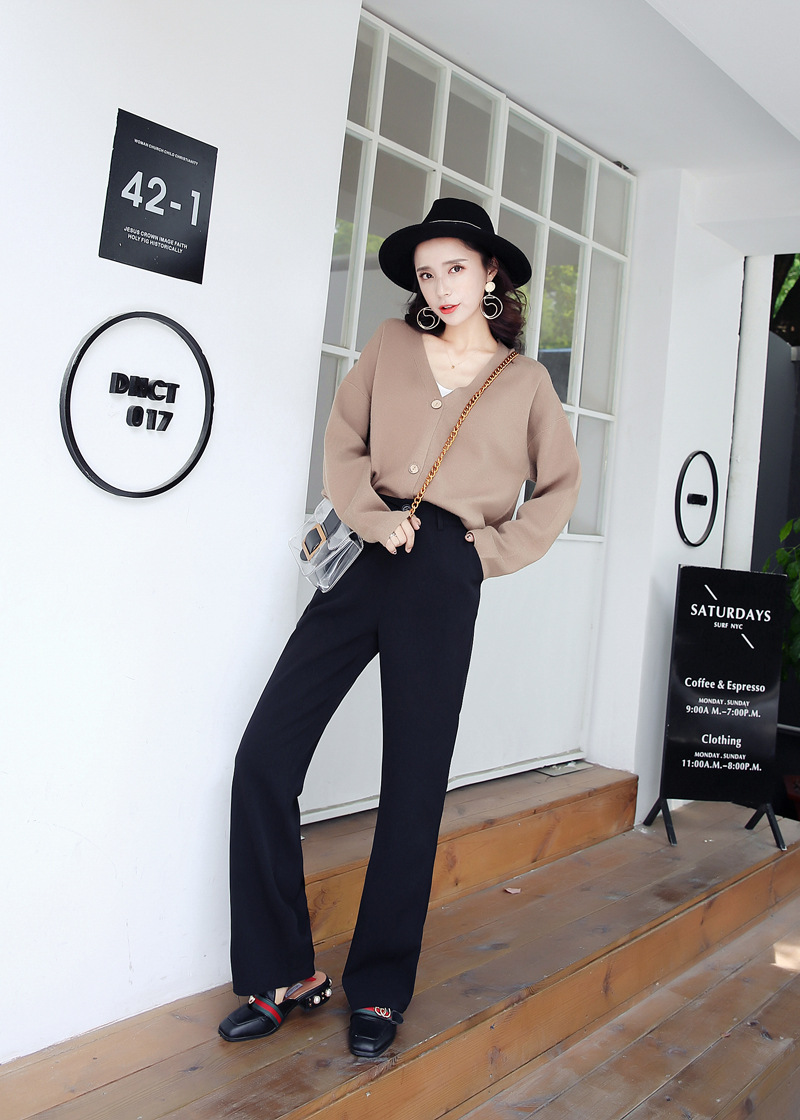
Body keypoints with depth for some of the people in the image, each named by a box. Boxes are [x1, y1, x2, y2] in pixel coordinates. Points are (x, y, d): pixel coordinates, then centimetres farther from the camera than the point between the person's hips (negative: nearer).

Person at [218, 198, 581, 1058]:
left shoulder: (524, 381, 9)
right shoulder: (391, 346, 11)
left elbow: (560, 482, 16)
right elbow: (343, 441, 10)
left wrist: (498, 549, 3)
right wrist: (370, 516, -7)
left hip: (443, 582, -2)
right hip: (364, 559, 2)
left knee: (413, 785, 3)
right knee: (264, 757, -6)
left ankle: (379, 988, 21)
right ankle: (283, 974, 10)